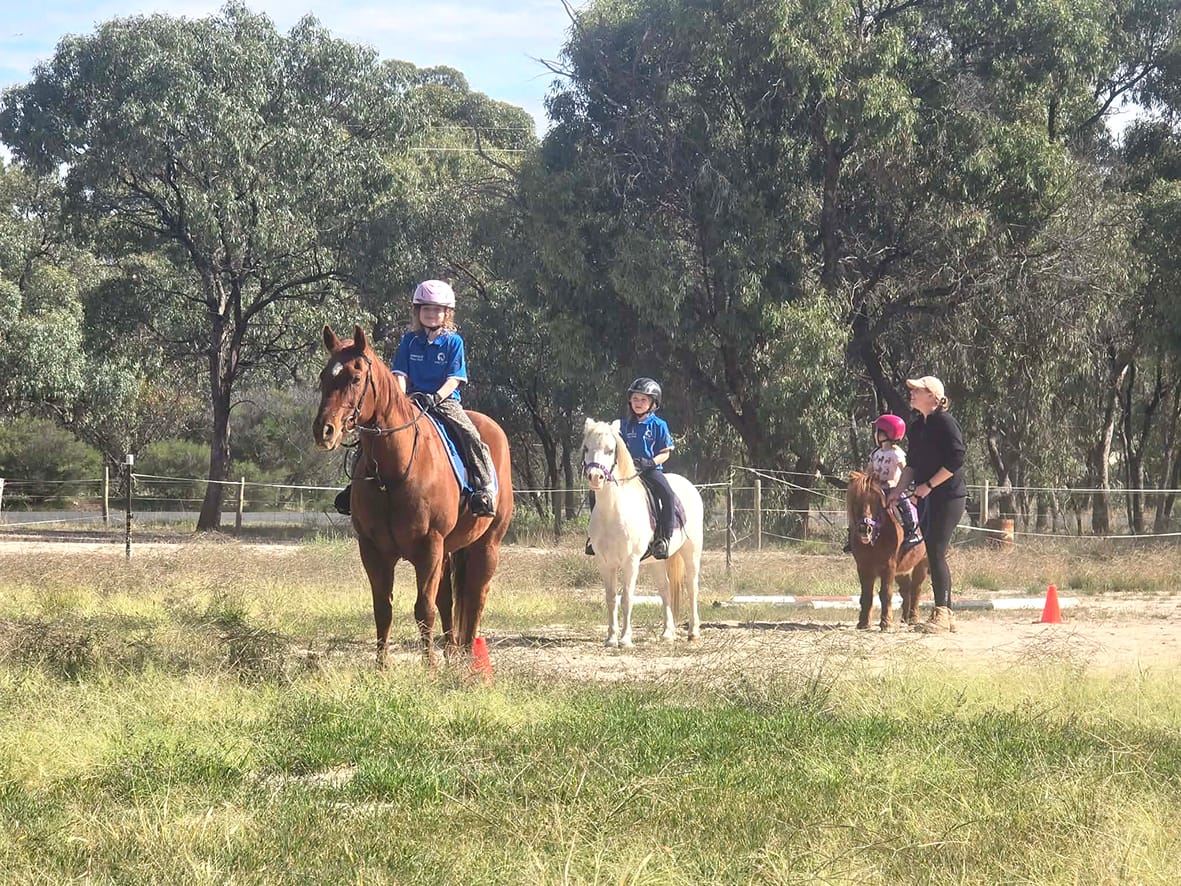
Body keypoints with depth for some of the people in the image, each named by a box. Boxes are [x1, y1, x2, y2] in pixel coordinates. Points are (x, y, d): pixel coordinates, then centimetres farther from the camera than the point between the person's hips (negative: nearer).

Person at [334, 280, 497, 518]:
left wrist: (435, 397, -21)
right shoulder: (410, 341, 9)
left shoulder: (453, 342, 2)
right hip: (411, 400, 2)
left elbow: (454, 379, -4)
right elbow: (400, 375, 6)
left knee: (470, 436, -26)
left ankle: (484, 487, -23)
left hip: (445, 400, -2)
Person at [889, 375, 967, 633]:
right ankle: (946, 615, 13)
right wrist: (898, 491, 8)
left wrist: (929, 485, -17)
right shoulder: (916, 426, 14)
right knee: (934, 555, 8)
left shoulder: (945, 422, -12)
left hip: (949, 496, -9)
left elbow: (956, 460, -18)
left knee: (936, 553, -12)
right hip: (927, 498, 9)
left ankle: (941, 614, -11)